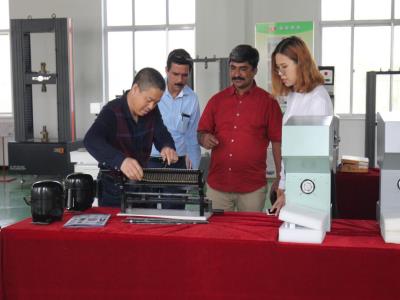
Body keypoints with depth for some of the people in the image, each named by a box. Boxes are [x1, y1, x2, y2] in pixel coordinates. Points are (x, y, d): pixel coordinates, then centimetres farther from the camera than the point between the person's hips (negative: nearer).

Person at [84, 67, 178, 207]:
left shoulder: (152, 111, -5)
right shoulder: (112, 112, -24)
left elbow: (162, 135, -2)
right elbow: (91, 140, -40)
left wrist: (167, 147, -28)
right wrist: (120, 160, -58)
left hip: (141, 182, 6)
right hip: (114, 186, -6)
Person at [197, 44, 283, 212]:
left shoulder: (268, 102, 0)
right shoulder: (217, 100, 9)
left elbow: (277, 141, 1)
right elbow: (201, 132, 14)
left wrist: (281, 179, -3)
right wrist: (204, 138, -9)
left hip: (253, 188, -2)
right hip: (217, 186, 3)